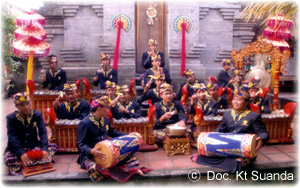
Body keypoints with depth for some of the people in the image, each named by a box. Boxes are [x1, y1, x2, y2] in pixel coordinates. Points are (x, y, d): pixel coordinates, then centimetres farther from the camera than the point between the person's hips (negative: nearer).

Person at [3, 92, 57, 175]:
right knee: (9, 159, -33)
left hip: (34, 145, 3)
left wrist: (44, 149, -29)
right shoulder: (11, 118, -7)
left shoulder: (37, 114, -2)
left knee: (53, 147, -20)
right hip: (17, 147, -2)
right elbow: (12, 137, -17)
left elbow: (42, 132, -11)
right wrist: (21, 153, -34)